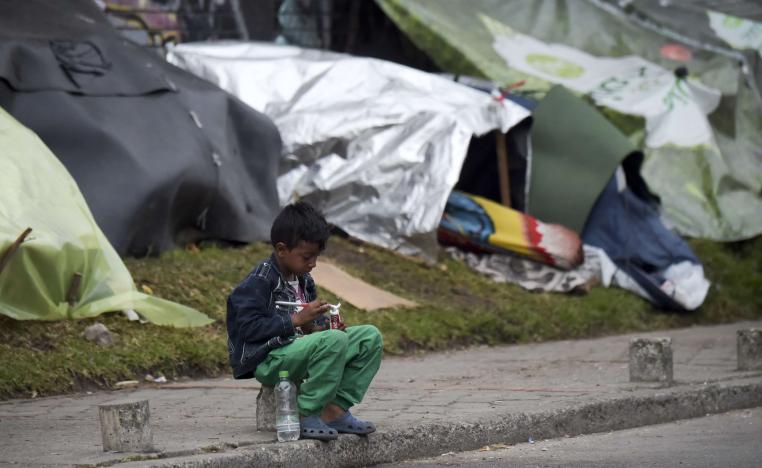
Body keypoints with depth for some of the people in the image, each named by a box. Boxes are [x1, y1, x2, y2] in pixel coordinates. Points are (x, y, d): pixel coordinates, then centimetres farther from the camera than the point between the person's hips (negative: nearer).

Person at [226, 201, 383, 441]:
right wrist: (297, 320, -19)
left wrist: (319, 327, -2)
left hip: (298, 345, 9)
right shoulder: (259, 282, -11)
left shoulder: (304, 281, 15)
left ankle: (335, 410, -7)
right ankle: (305, 417, -24)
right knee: (334, 340, -33)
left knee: (370, 337, 0)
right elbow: (250, 327, -20)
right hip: (268, 360, -9)